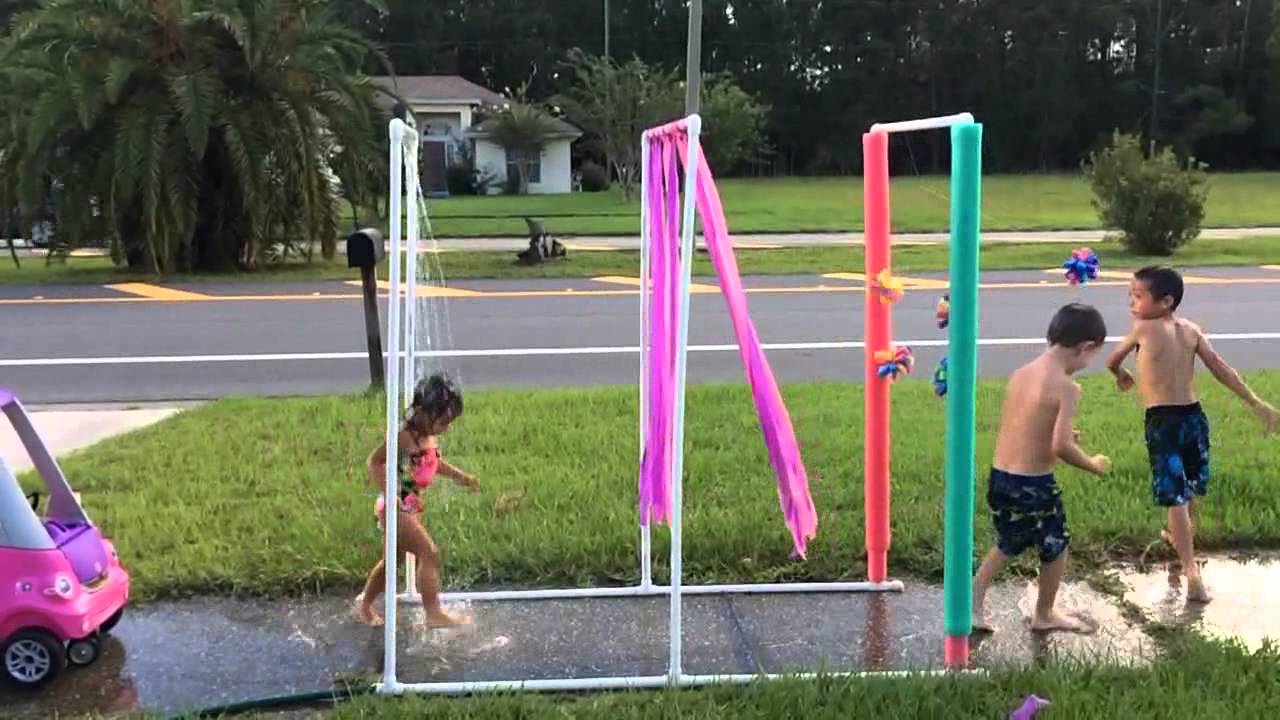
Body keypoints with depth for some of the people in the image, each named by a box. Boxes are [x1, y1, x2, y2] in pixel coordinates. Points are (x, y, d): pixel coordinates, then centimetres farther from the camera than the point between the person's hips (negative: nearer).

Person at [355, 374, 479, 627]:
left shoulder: (431, 436, 1)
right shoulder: (404, 437, -24)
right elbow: (375, 462, -19)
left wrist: (459, 476, 9)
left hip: (412, 507, 9)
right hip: (396, 507, -9)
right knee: (430, 553, -13)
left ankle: (364, 604, 40)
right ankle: (434, 613, -6)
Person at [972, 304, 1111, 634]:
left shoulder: (1019, 374, 4)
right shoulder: (1066, 387, -17)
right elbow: (1060, 447, -23)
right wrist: (1093, 464, -6)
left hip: (999, 476, 6)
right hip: (1033, 484, -6)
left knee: (1008, 544, 27)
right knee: (1056, 546, 19)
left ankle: (974, 599, 19)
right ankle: (1045, 615, 34)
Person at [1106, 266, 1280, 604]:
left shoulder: (1143, 329, -9)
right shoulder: (1191, 330, 5)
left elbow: (1112, 361, 4)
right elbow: (1222, 369, 3)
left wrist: (1122, 376, 27)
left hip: (1163, 421, -6)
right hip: (1194, 416, 6)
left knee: (1175, 498, -5)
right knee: (1191, 490, 25)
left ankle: (1193, 572, -11)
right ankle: (1181, 536, 49)